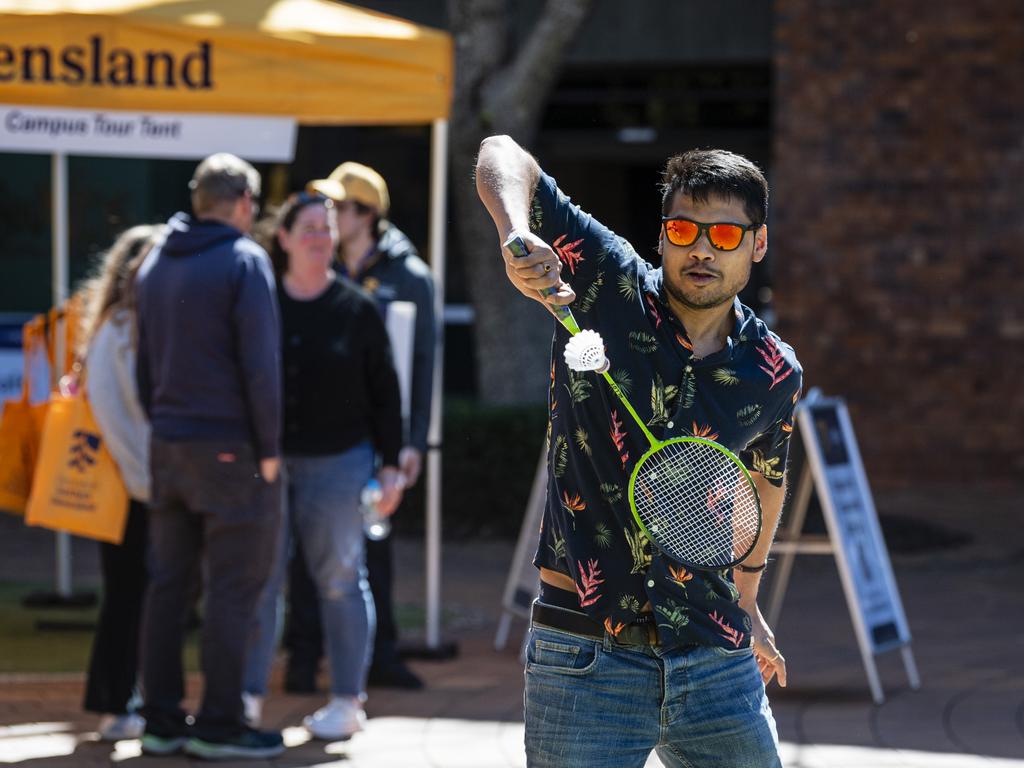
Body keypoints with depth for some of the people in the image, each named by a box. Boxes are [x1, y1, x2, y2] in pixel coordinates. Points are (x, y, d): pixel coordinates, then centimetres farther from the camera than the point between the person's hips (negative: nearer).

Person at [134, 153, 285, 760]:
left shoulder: (155, 263, 14)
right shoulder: (245, 261, -10)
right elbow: (260, 364, -15)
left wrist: (159, 426, 19)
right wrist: (269, 448, -9)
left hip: (168, 444, 8)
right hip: (230, 447, -7)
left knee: (168, 584, 10)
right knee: (234, 587, -3)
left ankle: (162, 720, 12)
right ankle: (219, 725, -3)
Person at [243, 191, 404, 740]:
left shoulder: (356, 310, 0)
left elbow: (384, 391, 3)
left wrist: (390, 465, 0)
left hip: (338, 462, -1)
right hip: (268, 462, 1)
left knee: (340, 580, 4)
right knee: (258, 578, -1)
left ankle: (347, 702, 11)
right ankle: (248, 695, 4)